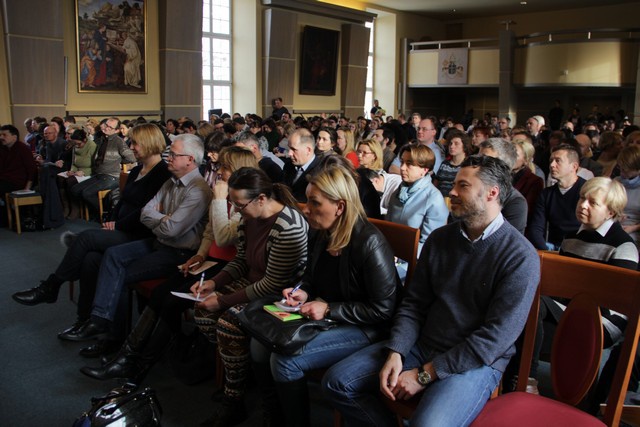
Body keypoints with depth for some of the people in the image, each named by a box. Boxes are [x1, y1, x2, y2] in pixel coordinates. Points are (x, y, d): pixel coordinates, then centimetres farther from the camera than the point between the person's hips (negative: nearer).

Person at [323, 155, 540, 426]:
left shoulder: (521, 257, -13)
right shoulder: (439, 238, 6)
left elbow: (495, 338, -17)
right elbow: (414, 303, 6)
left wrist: (425, 374, -17)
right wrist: (395, 353, -11)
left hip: (476, 362, -5)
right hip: (421, 345, 6)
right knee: (337, 382, -6)